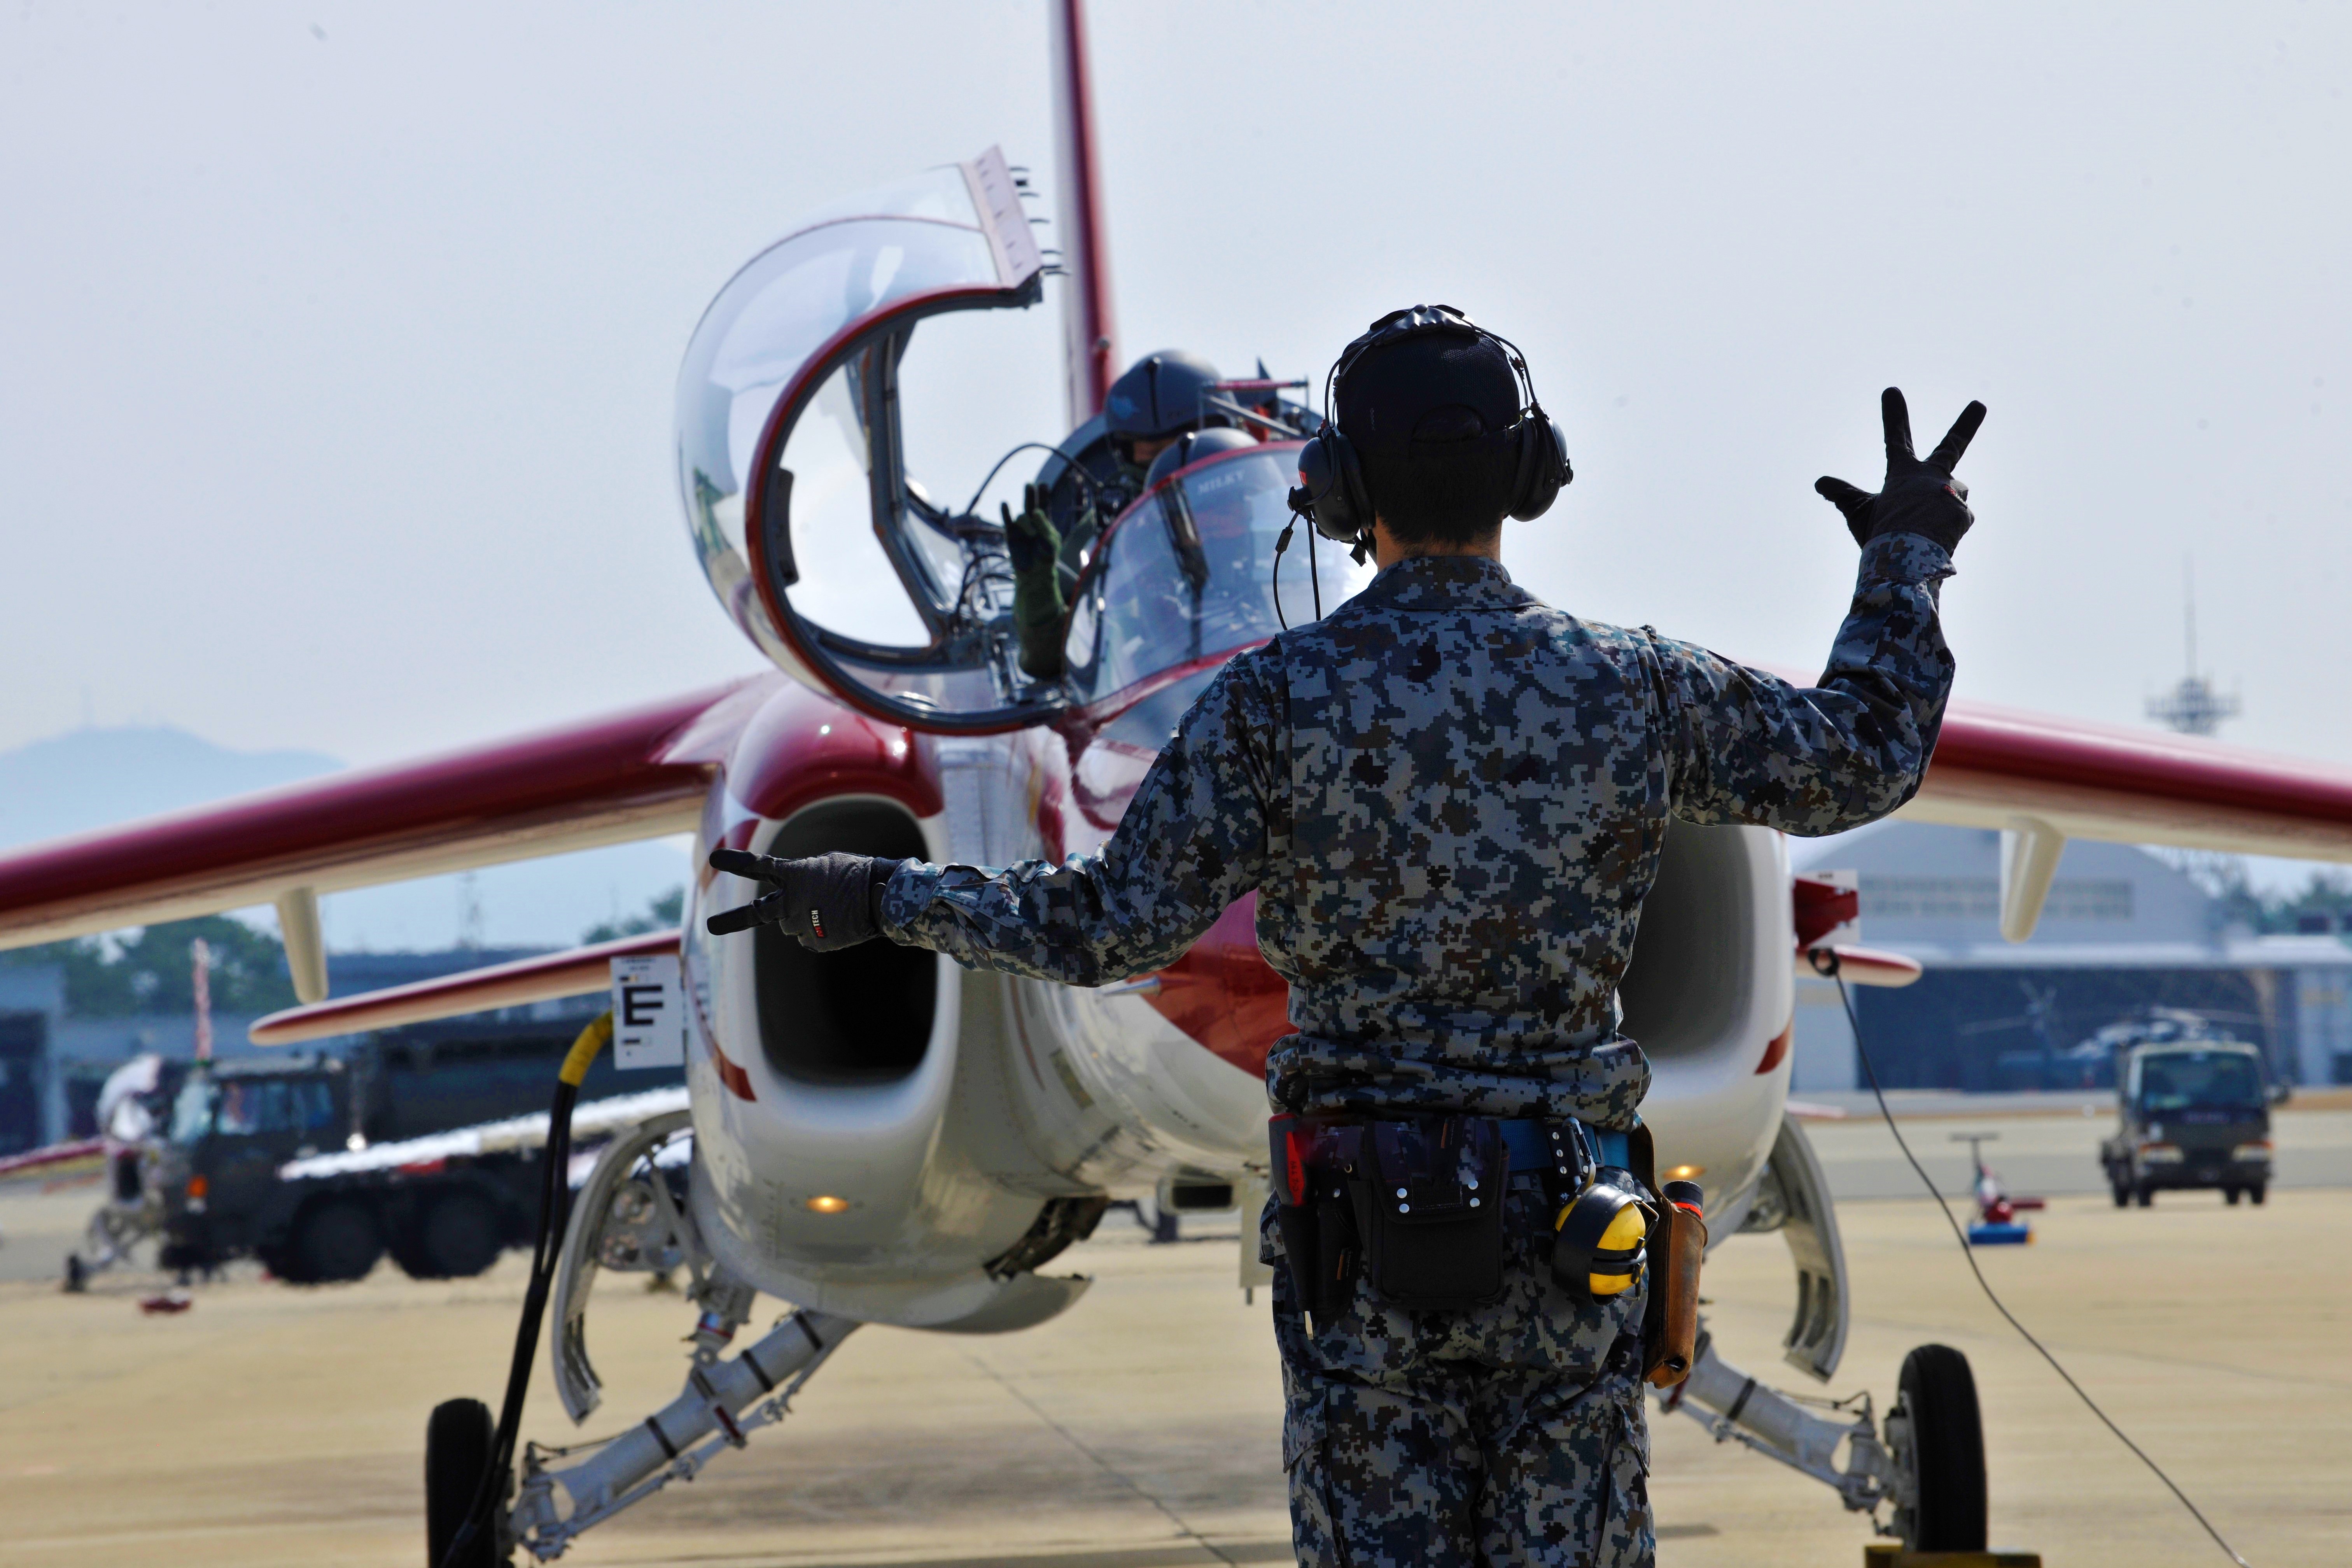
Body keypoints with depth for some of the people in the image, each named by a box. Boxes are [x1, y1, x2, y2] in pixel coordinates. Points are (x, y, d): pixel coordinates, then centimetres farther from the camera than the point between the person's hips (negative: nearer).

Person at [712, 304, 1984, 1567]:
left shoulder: (1281, 697, -8)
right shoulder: (1632, 688, -2)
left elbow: (1115, 925, -8)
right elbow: (1863, 766, 11)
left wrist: (885, 901, 4)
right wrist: (1909, 558, 26)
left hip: (1366, 1224, -1)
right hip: (1564, 1217, 2)